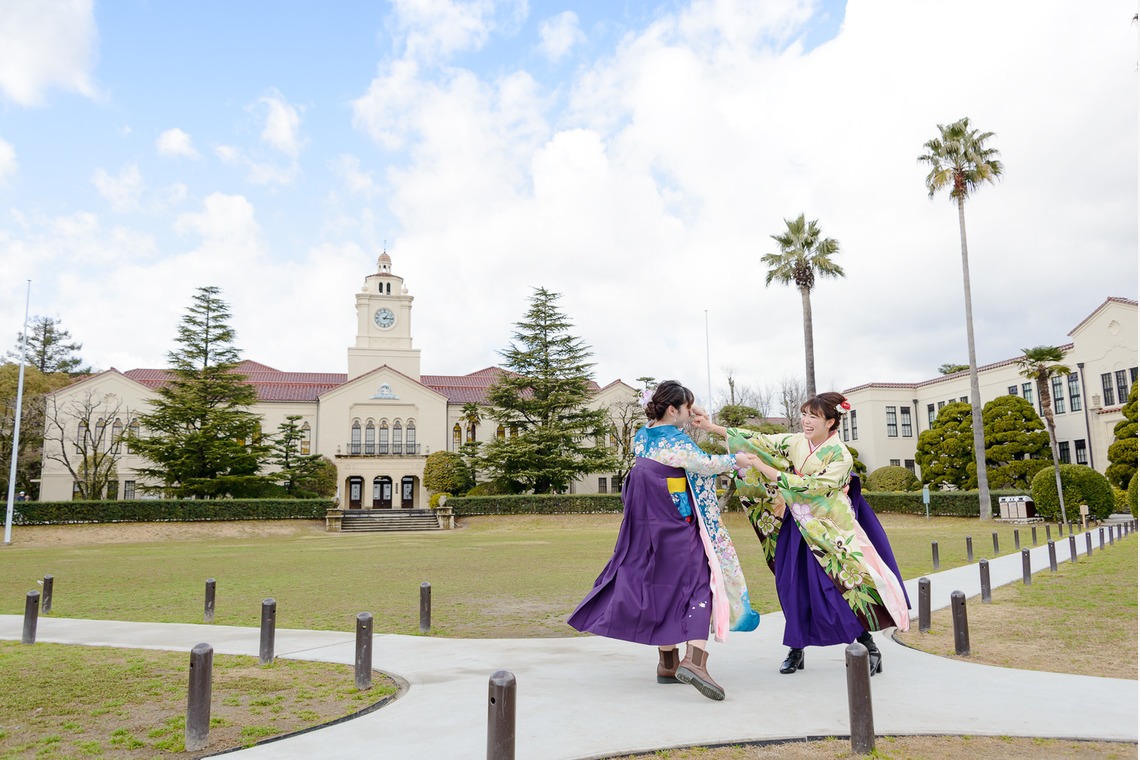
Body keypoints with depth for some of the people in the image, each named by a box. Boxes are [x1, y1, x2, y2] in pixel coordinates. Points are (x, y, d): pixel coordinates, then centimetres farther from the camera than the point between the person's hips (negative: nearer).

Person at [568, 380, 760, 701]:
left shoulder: (642, 437, 8)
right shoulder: (675, 440, -16)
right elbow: (704, 464, -15)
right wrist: (736, 459, -1)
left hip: (647, 527, 8)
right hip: (677, 527, -8)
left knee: (662, 588, 16)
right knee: (699, 585, -2)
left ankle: (667, 663, 24)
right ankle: (694, 660, -17)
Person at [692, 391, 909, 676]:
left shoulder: (840, 456, -14)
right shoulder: (795, 442, 0)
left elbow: (809, 486, -23)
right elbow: (758, 442, -2)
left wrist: (765, 469, -24)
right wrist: (713, 427, -7)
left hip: (830, 533, -4)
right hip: (798, 529, 5)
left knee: (843, 587, -6)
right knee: (794, 587, 5)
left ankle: (870, 648, 11)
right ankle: (796, 649, 18)